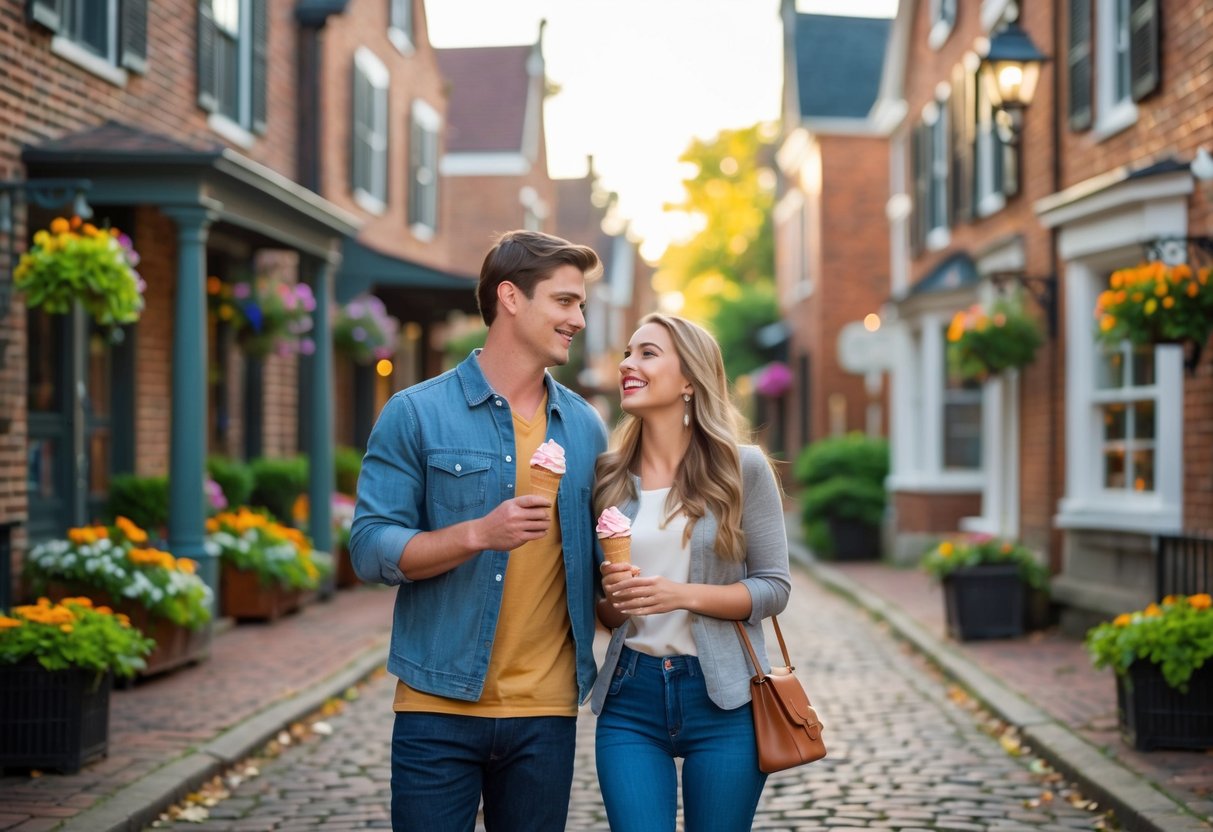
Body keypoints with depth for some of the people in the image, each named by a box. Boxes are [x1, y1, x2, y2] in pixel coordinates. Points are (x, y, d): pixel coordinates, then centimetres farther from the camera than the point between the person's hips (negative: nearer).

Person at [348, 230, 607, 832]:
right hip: (439, 707, -3)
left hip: (546, 714, 3)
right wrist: (479, 534, -21)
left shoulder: (586, 429, 9)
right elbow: (369, 548, -8)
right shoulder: (415, 414, -2)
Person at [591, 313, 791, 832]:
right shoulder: (610, 477, 6)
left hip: (722, 697, -2)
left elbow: (775, 586, -4)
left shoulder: (742, 468, -3)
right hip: (631, 696, 2)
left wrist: (683, 595, -18)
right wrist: (614, 600, -10)